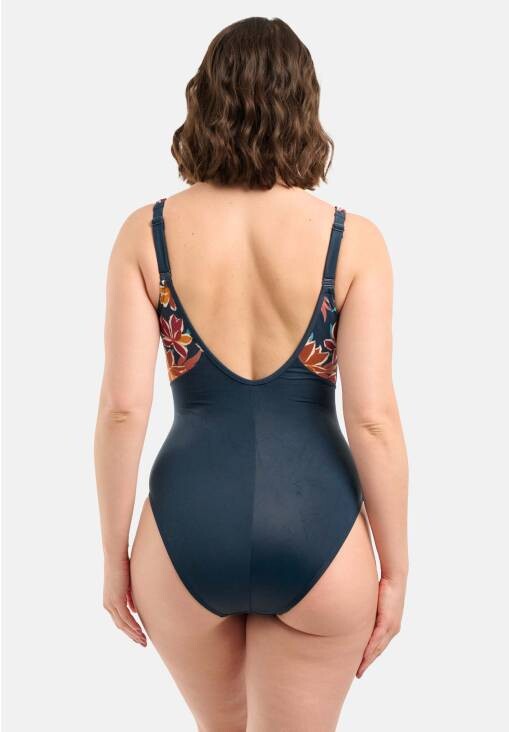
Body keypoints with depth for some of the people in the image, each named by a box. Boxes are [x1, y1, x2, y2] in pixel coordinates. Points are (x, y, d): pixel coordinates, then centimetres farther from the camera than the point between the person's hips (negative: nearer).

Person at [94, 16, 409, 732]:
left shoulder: (147, 232, -5)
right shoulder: (355, 239, -7)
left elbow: (122, 408, -7)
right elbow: (373, 419, -11)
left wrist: (114, 555, 4)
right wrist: (395, 569, 1)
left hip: (187, 532, 2)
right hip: (316, 535, -1)